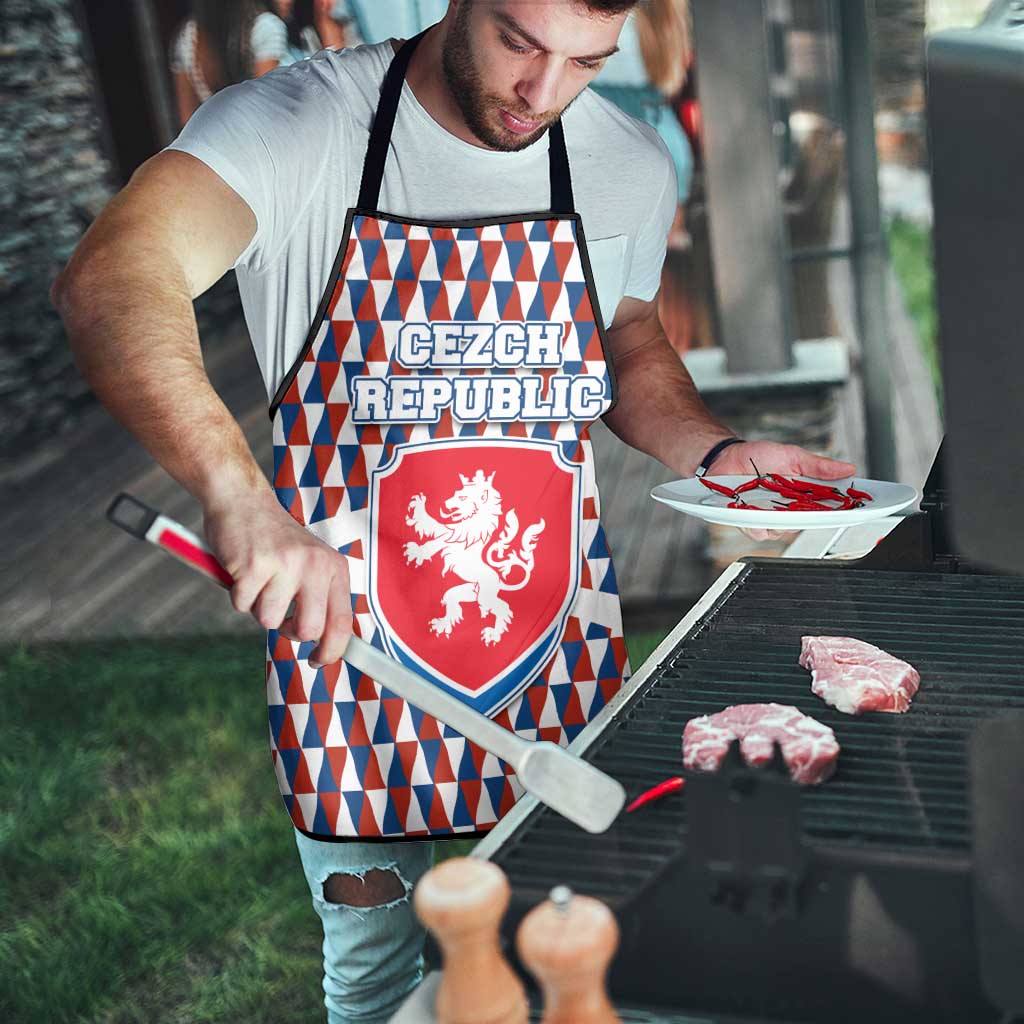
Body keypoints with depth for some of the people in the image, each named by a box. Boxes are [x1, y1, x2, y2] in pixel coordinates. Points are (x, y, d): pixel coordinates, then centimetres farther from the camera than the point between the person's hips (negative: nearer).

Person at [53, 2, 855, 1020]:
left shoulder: (631, 165, 0)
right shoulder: (297, 124, -15)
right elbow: (109, 281, -32)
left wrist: (716, 454, -2)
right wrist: (238, 494, -47)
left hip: (562, 656, 4)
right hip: (349, 640, -3)